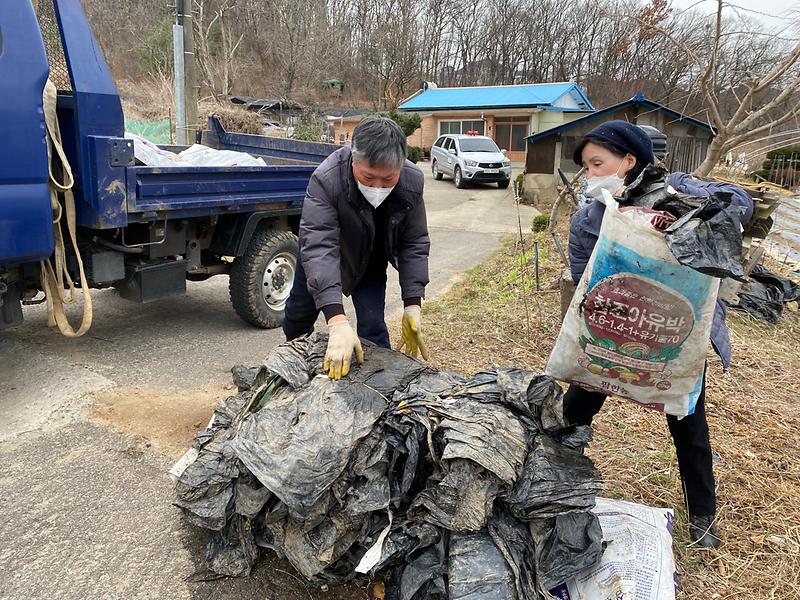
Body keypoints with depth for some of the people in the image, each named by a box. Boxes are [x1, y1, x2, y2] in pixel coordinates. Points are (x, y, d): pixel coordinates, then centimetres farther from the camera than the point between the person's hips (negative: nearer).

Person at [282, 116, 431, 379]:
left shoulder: (413, 181, -30)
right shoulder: (325, 180, -41)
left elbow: (414, 244, -19)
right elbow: (318, 247, -48)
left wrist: (413, 304, -28)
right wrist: (336, 320, -58)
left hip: (371, 261, 1)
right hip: (324, 253, -1)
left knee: (373, 328, -9)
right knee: (300, 311, 17)